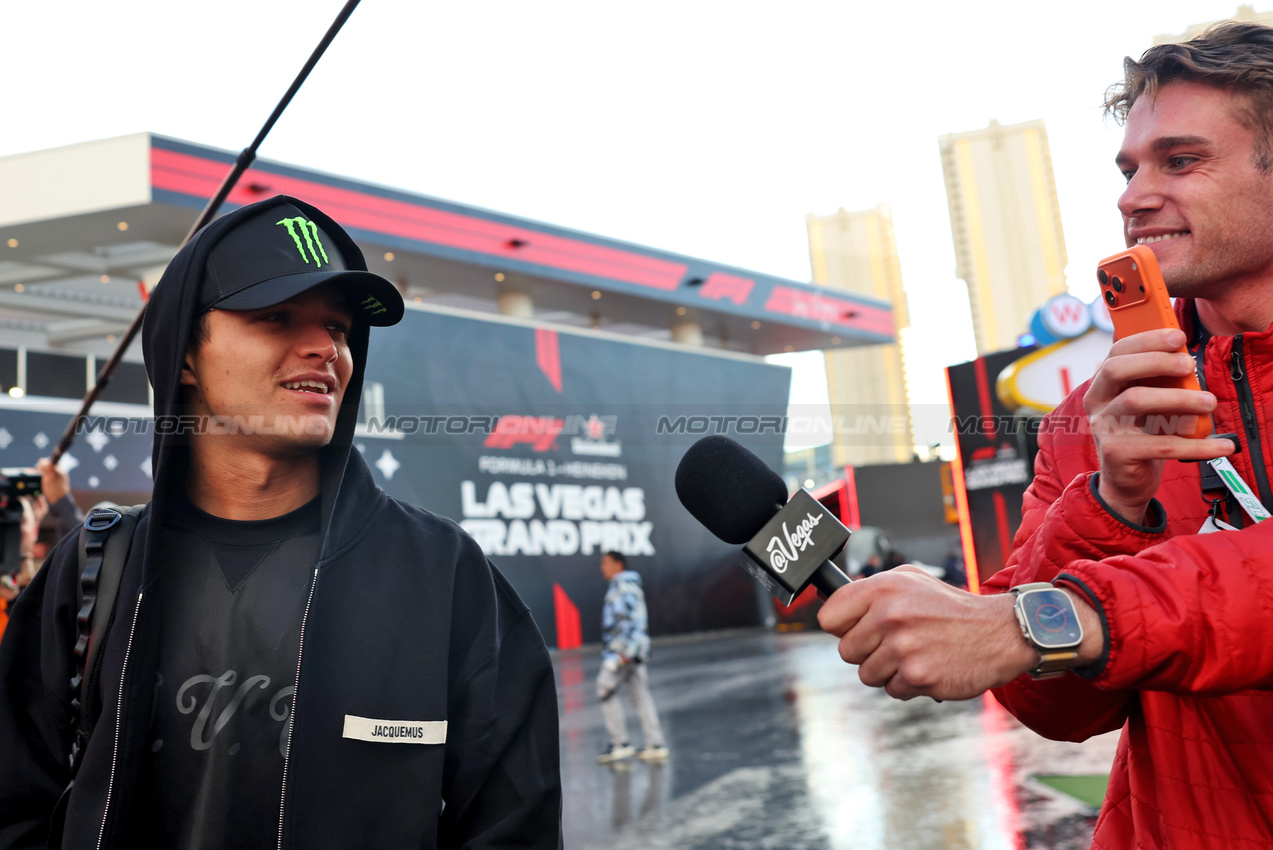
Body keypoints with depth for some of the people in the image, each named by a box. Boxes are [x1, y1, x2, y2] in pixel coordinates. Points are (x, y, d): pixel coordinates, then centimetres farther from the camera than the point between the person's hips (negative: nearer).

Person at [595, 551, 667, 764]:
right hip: (634, 650, 10)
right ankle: (656, 744, 7)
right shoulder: (630, 585, 21)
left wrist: (625, 650, -24)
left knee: (606, 690, -5)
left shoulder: (623, 586, -9)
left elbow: (629, 618, -19)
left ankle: (620, 744, -4)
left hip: (622, 649, -10)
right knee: (640, 696, 7)